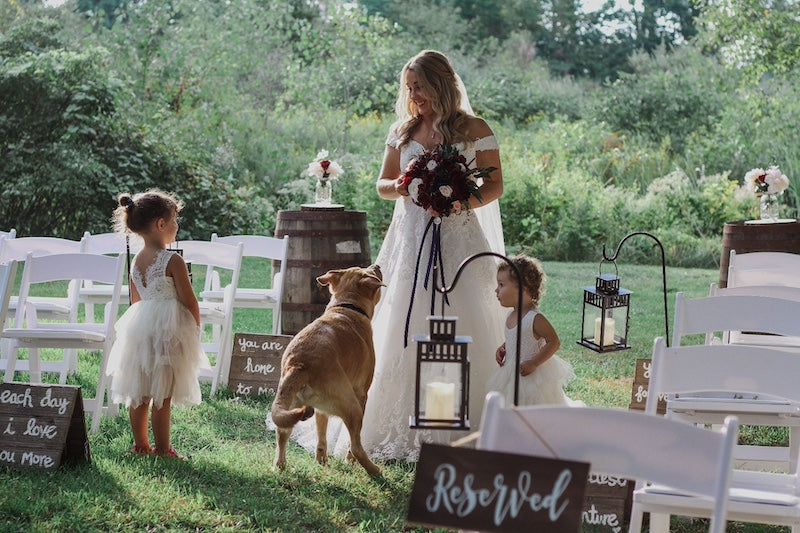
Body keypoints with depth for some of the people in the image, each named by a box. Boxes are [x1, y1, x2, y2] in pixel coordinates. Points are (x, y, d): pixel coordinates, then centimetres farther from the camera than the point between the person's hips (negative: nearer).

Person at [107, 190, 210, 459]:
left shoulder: (136, 261, 7)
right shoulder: (173, 261, -13)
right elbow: (189, 301, -11)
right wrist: (195, 330, 3)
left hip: (139, 327, 7)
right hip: (168, 331, -7)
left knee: (139, 394, 12)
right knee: (163, 397, -2)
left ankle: (140, 445, 20)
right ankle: (162, 450, 3)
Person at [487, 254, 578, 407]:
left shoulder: (536, 319, -21)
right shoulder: (511, 316, 4)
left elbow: (554, 342, -19)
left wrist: (533, 363, -23)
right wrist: (502, 348, 2)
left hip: (532, 377, -8)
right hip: (510, 375, 8)